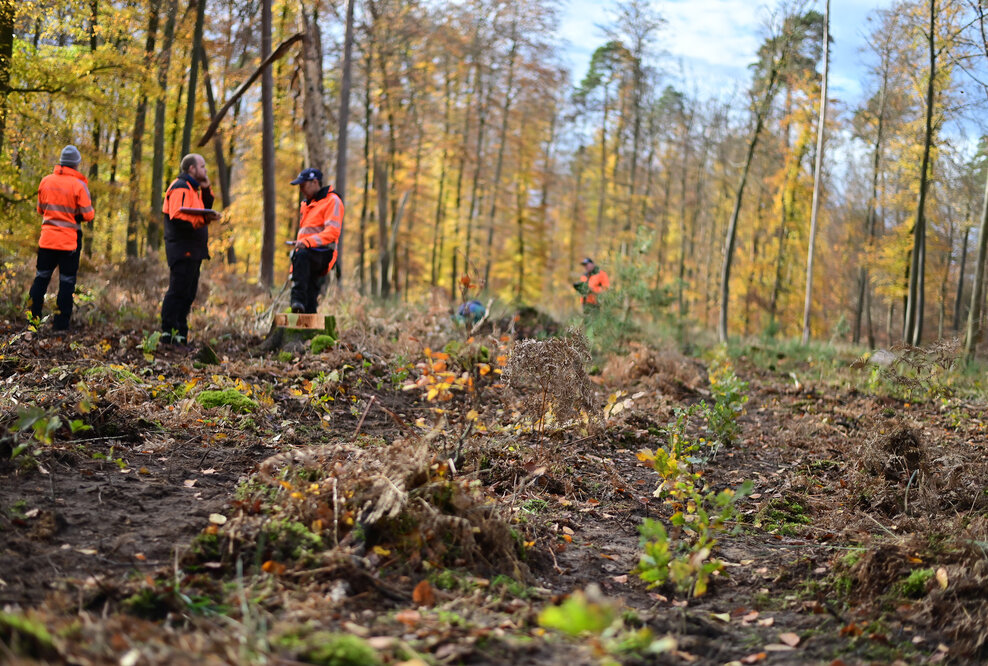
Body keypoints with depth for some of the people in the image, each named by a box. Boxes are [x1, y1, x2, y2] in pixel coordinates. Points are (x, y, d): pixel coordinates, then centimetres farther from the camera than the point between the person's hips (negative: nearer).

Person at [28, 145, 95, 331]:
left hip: (47, 238, 4)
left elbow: (40, 209, 14)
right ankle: (61, 321, 5)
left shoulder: (46, 181, 3)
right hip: (70, 240, -4)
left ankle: (32, 315, 15)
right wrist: (91, 210, 10)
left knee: (41, 277, 15)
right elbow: (88, 215, -11)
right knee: (67, 280, 4)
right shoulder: (79, 185, -12)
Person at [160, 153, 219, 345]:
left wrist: (206, 190, 11)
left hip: (192, 250, 11)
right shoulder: (180, 188, -10)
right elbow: (177, 217, -22)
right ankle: (168, 332, -11)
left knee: (188, 293, 11)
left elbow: (203, 210, 22)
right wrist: (204, 219, -28)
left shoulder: (191, 188, 22)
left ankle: (181, 334, 15)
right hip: (182, 249, -11)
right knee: (178, 291, -11)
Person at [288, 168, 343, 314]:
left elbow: (332, 232, -16)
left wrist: (307, 241, -30)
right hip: (307, 254, 8)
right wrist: (294, 269, 27)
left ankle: (298, 299, -50)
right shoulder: (306, 204, 26)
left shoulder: (332, 201, -2)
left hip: (323, 254, -8)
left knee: (302, 255, -39)